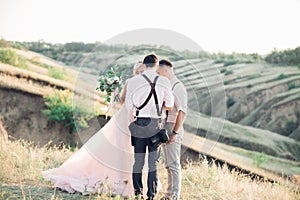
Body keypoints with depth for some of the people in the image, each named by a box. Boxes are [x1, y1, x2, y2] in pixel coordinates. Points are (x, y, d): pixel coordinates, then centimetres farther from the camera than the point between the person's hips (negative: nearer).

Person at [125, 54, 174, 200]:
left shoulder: (133, 81, -2)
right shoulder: (164, 82, -2)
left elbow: (129, 106, 1)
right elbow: (169, 106, 2)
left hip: (138, 122, 1)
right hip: (155, 123, -1)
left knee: (138, 160, 9)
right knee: (153, 160, 6)